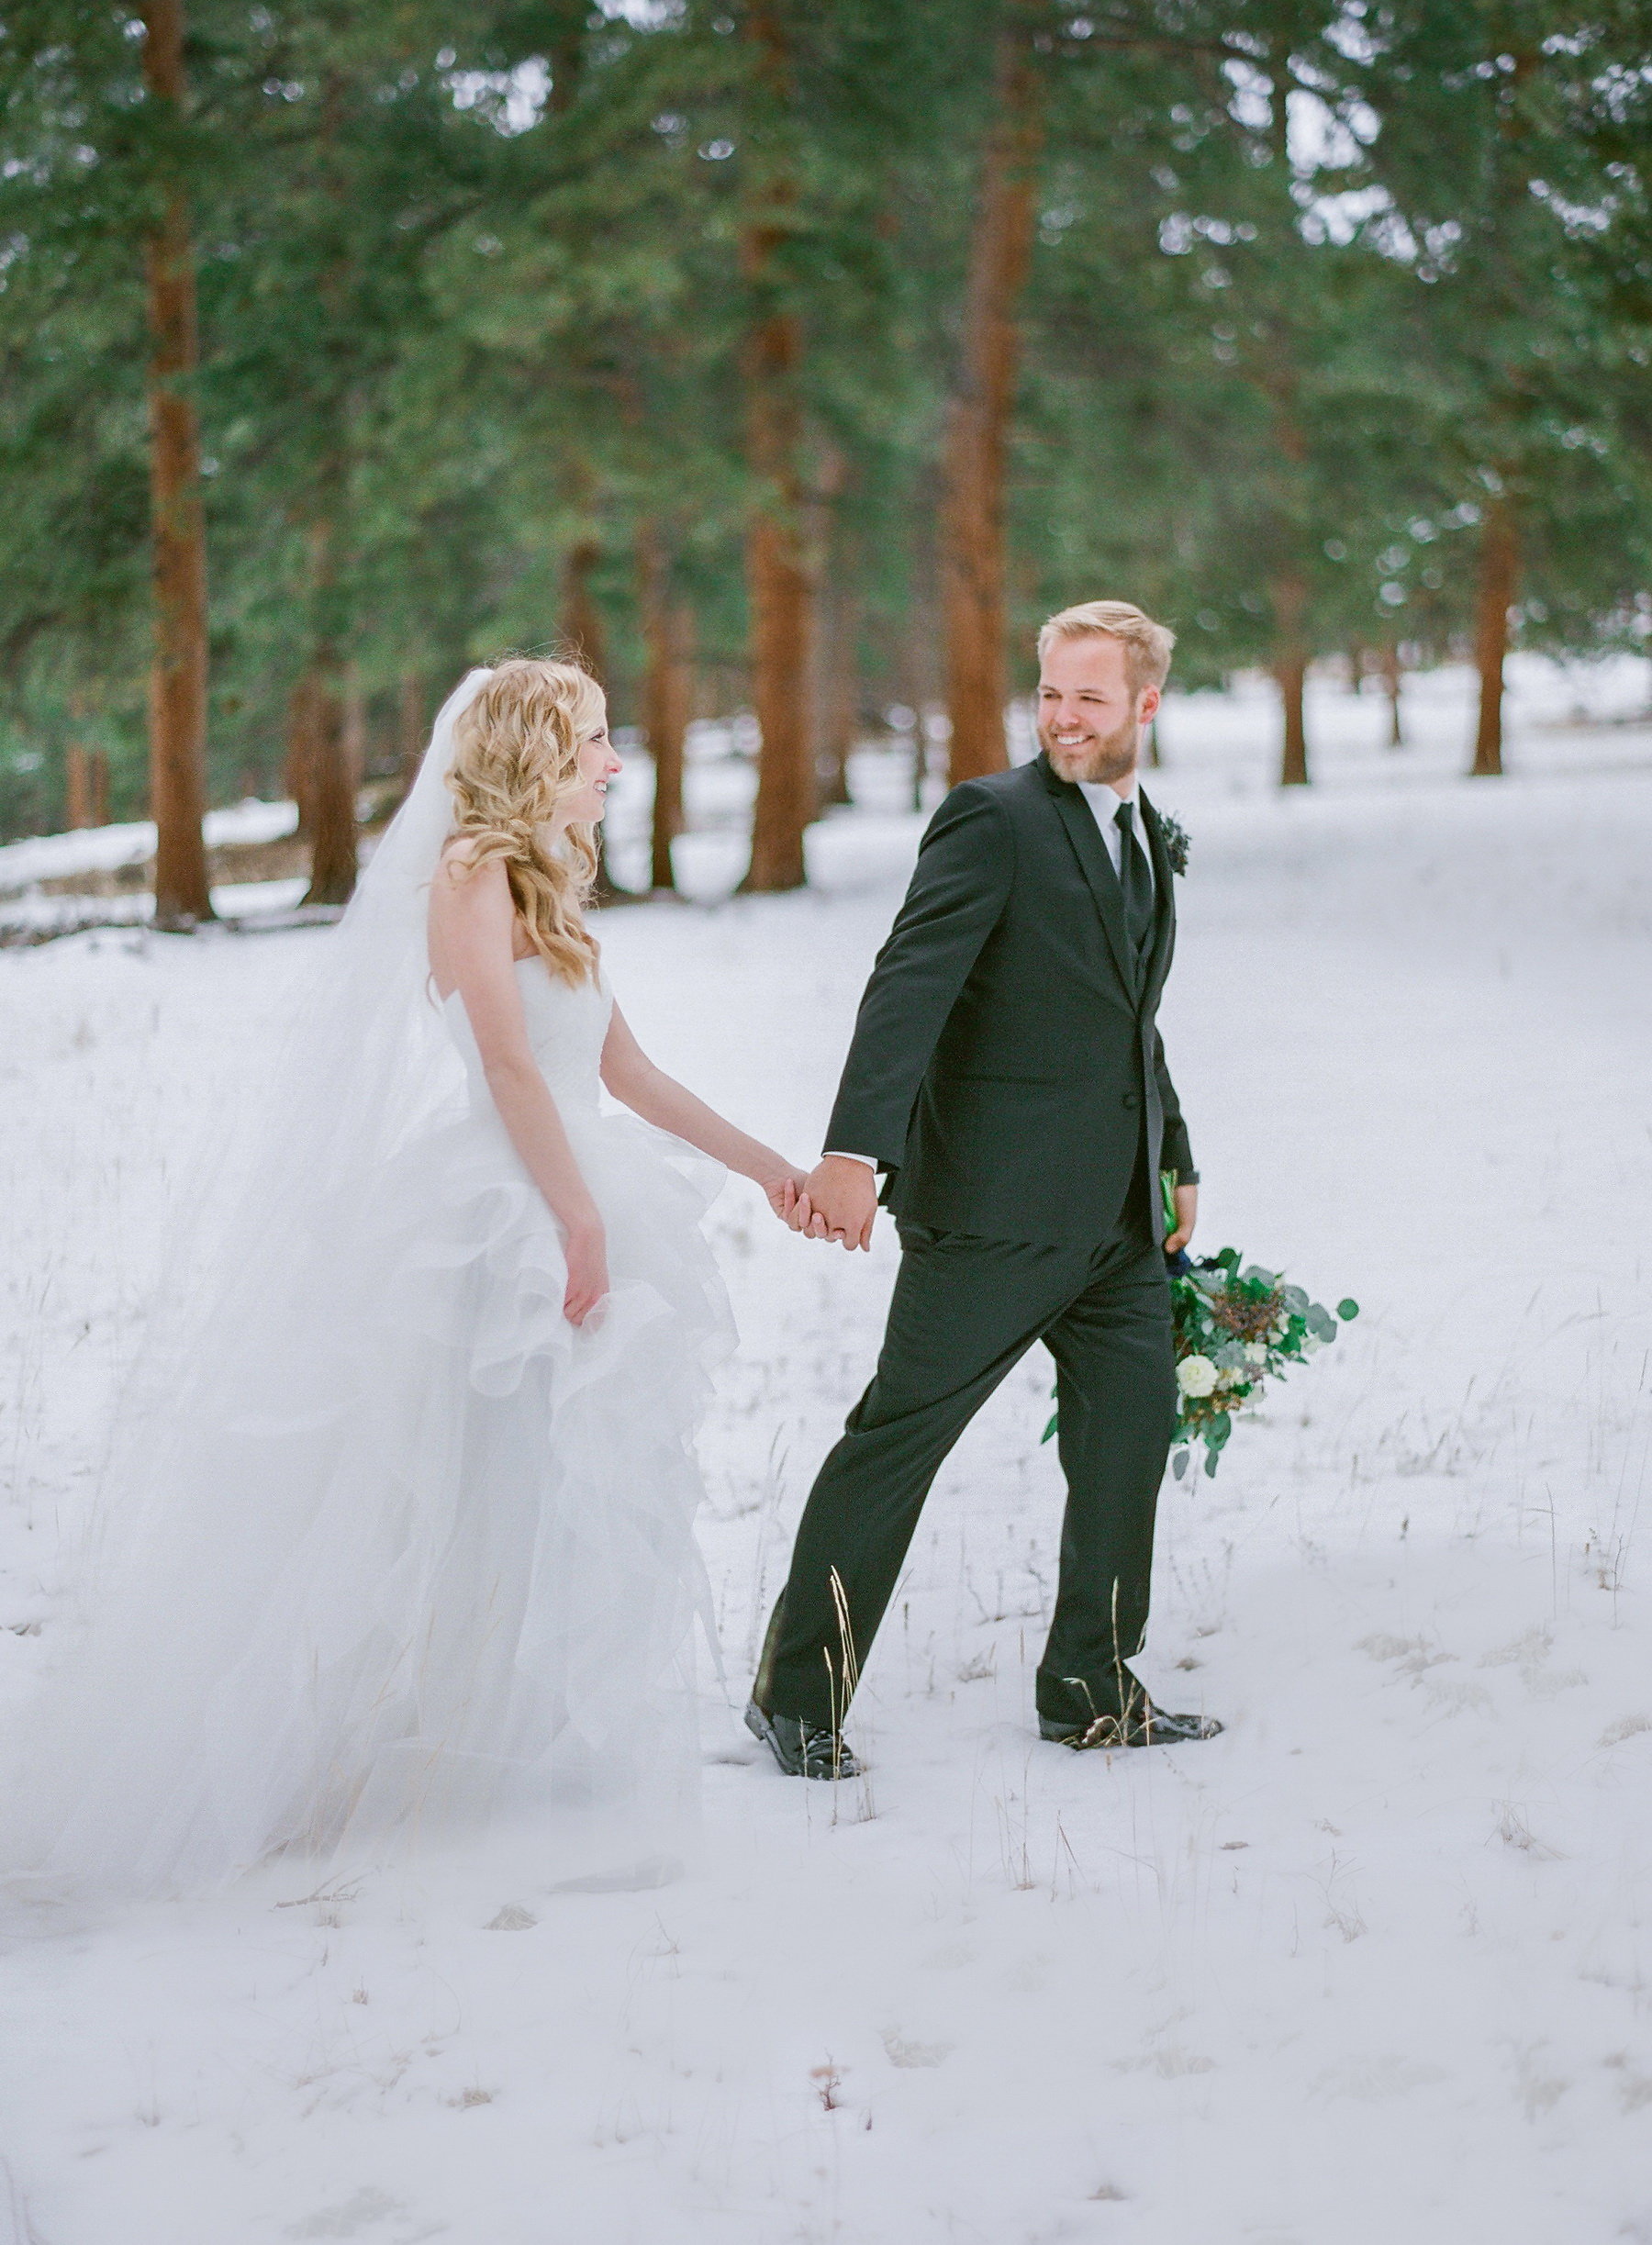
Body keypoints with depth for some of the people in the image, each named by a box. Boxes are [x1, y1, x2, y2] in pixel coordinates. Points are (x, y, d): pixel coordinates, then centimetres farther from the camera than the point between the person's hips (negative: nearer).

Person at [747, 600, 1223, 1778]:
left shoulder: (1149, 836, 15)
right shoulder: (994, 818, -10)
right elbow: (908, 986, -21)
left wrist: (1174, 1156, 26)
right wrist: (857, 1152, -32)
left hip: (1116, 1210, 8)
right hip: (995, 1198, -7)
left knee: (1135, 1423, 9)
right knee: (900, 1433, -3)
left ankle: (1093, 1690, 22)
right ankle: (799, 1695, 5)